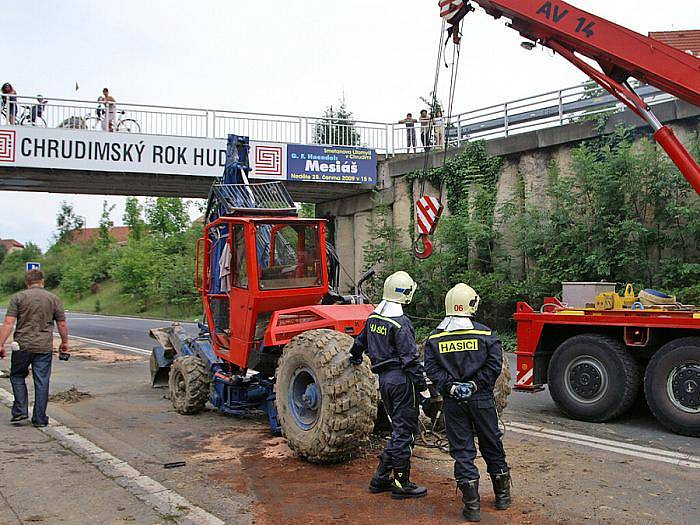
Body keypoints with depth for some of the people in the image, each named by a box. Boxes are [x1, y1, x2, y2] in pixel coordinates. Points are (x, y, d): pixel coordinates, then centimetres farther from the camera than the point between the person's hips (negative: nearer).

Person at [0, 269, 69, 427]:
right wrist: (64, 343, 20)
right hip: (45, 347, 1)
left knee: (17, 377, 17)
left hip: (22, 345, -1)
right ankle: (39, 419, 9)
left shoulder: (18, 297, 0)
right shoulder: (54, 299, 5)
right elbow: (62, 325, 7)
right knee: (42, 382, 5)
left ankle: (20, 411, 9)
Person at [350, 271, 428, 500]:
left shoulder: (373, 318, 8)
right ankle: (401, 484, 9)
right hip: (401, 379, -8)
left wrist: (355, 357, 46)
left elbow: (361, 341, 26)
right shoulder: (400, 323, -17)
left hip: (384, 378, 8)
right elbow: (410, 358, -19)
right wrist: (422, 385, -14)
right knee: (404, 431, 1)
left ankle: (381, 478, 21)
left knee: (398, 429, 18)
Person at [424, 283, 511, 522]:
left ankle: (472, 505, 5)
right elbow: (495, 364, -12)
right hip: (481, 400, 0)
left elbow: (431, 368, -7)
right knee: (492, 446, 15)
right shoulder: (485, 333, -6)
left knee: (462, 451, 6)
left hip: (453, 402, 1)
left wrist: (450, 386, -9)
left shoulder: (435, 338, -1)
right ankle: (502, 496, 29)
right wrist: (476, 384, -8)